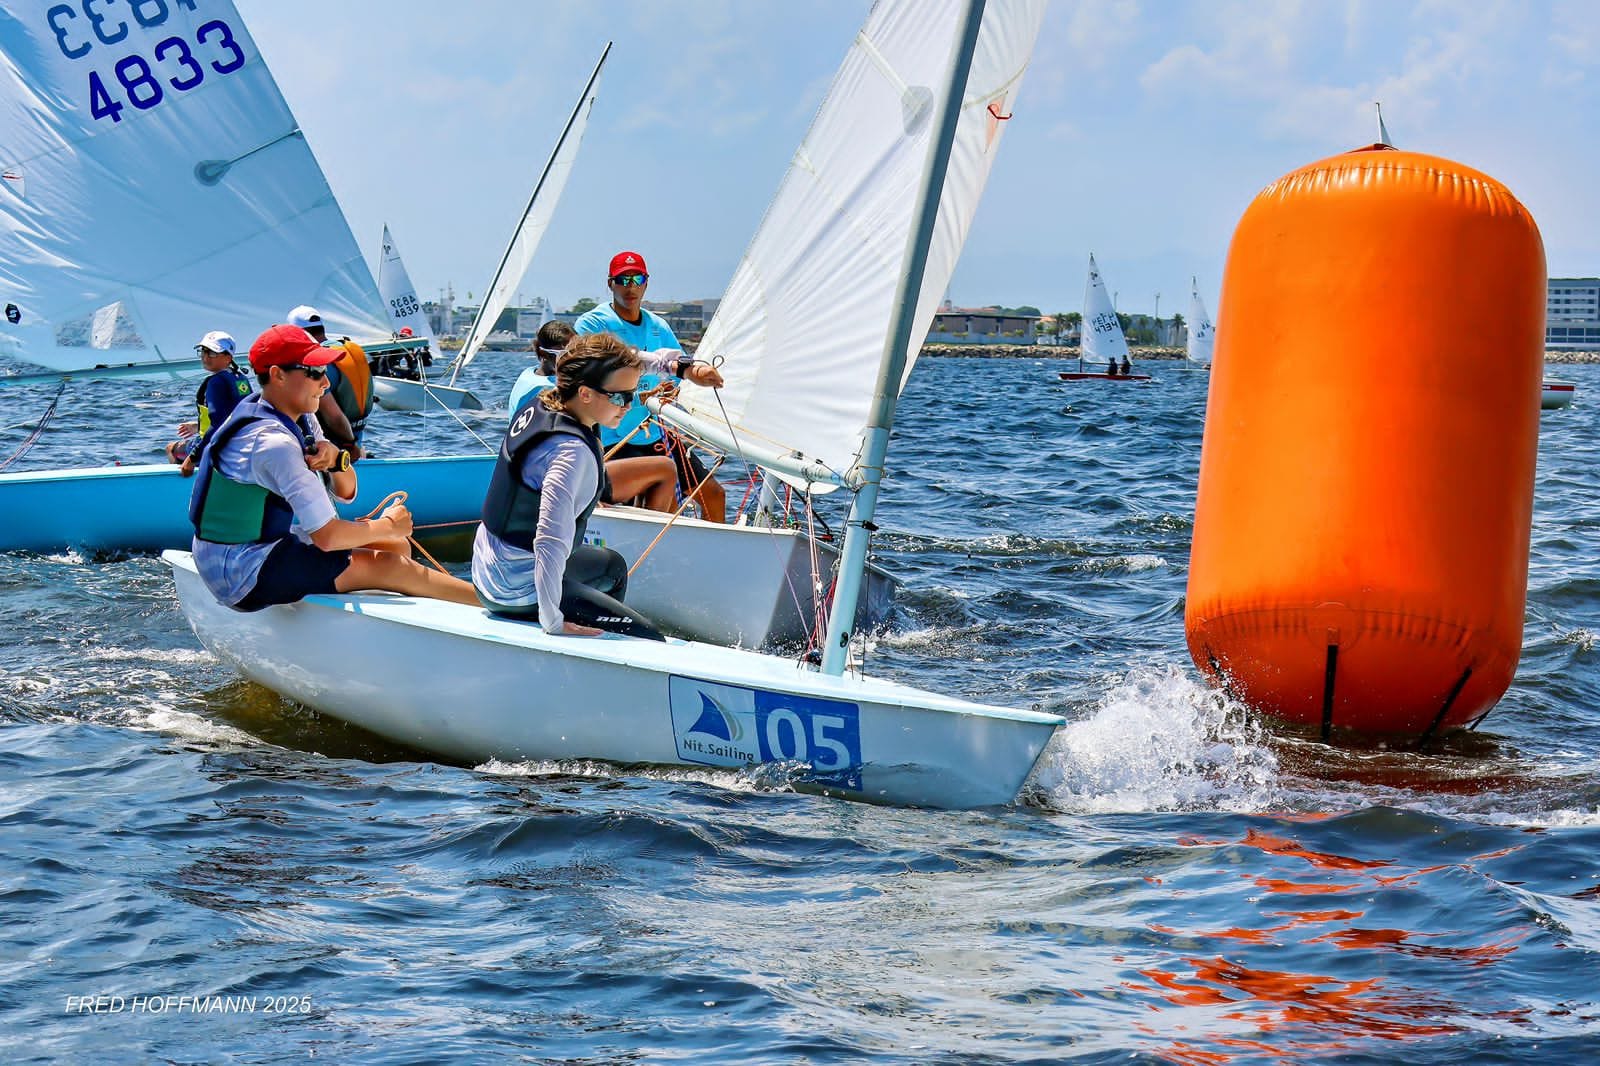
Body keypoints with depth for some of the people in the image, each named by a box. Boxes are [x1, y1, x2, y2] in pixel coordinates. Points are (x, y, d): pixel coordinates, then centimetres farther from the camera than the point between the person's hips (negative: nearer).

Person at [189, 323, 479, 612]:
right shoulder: (273, 442, -25)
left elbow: (346, 492, 12)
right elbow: (327, 536, -28)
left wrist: (335, 458, -11)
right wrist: (388, 526, -11)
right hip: (244, 575, -10)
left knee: (397, 548, 10)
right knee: (389, 566, -14)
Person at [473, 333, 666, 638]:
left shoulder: (535, 409, -2)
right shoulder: (572, 452, -29)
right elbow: (551, 541, -37)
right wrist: (552, 621, -34)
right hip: (520, 594, -10)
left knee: (613, 566, 34)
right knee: (649, 641, -13)